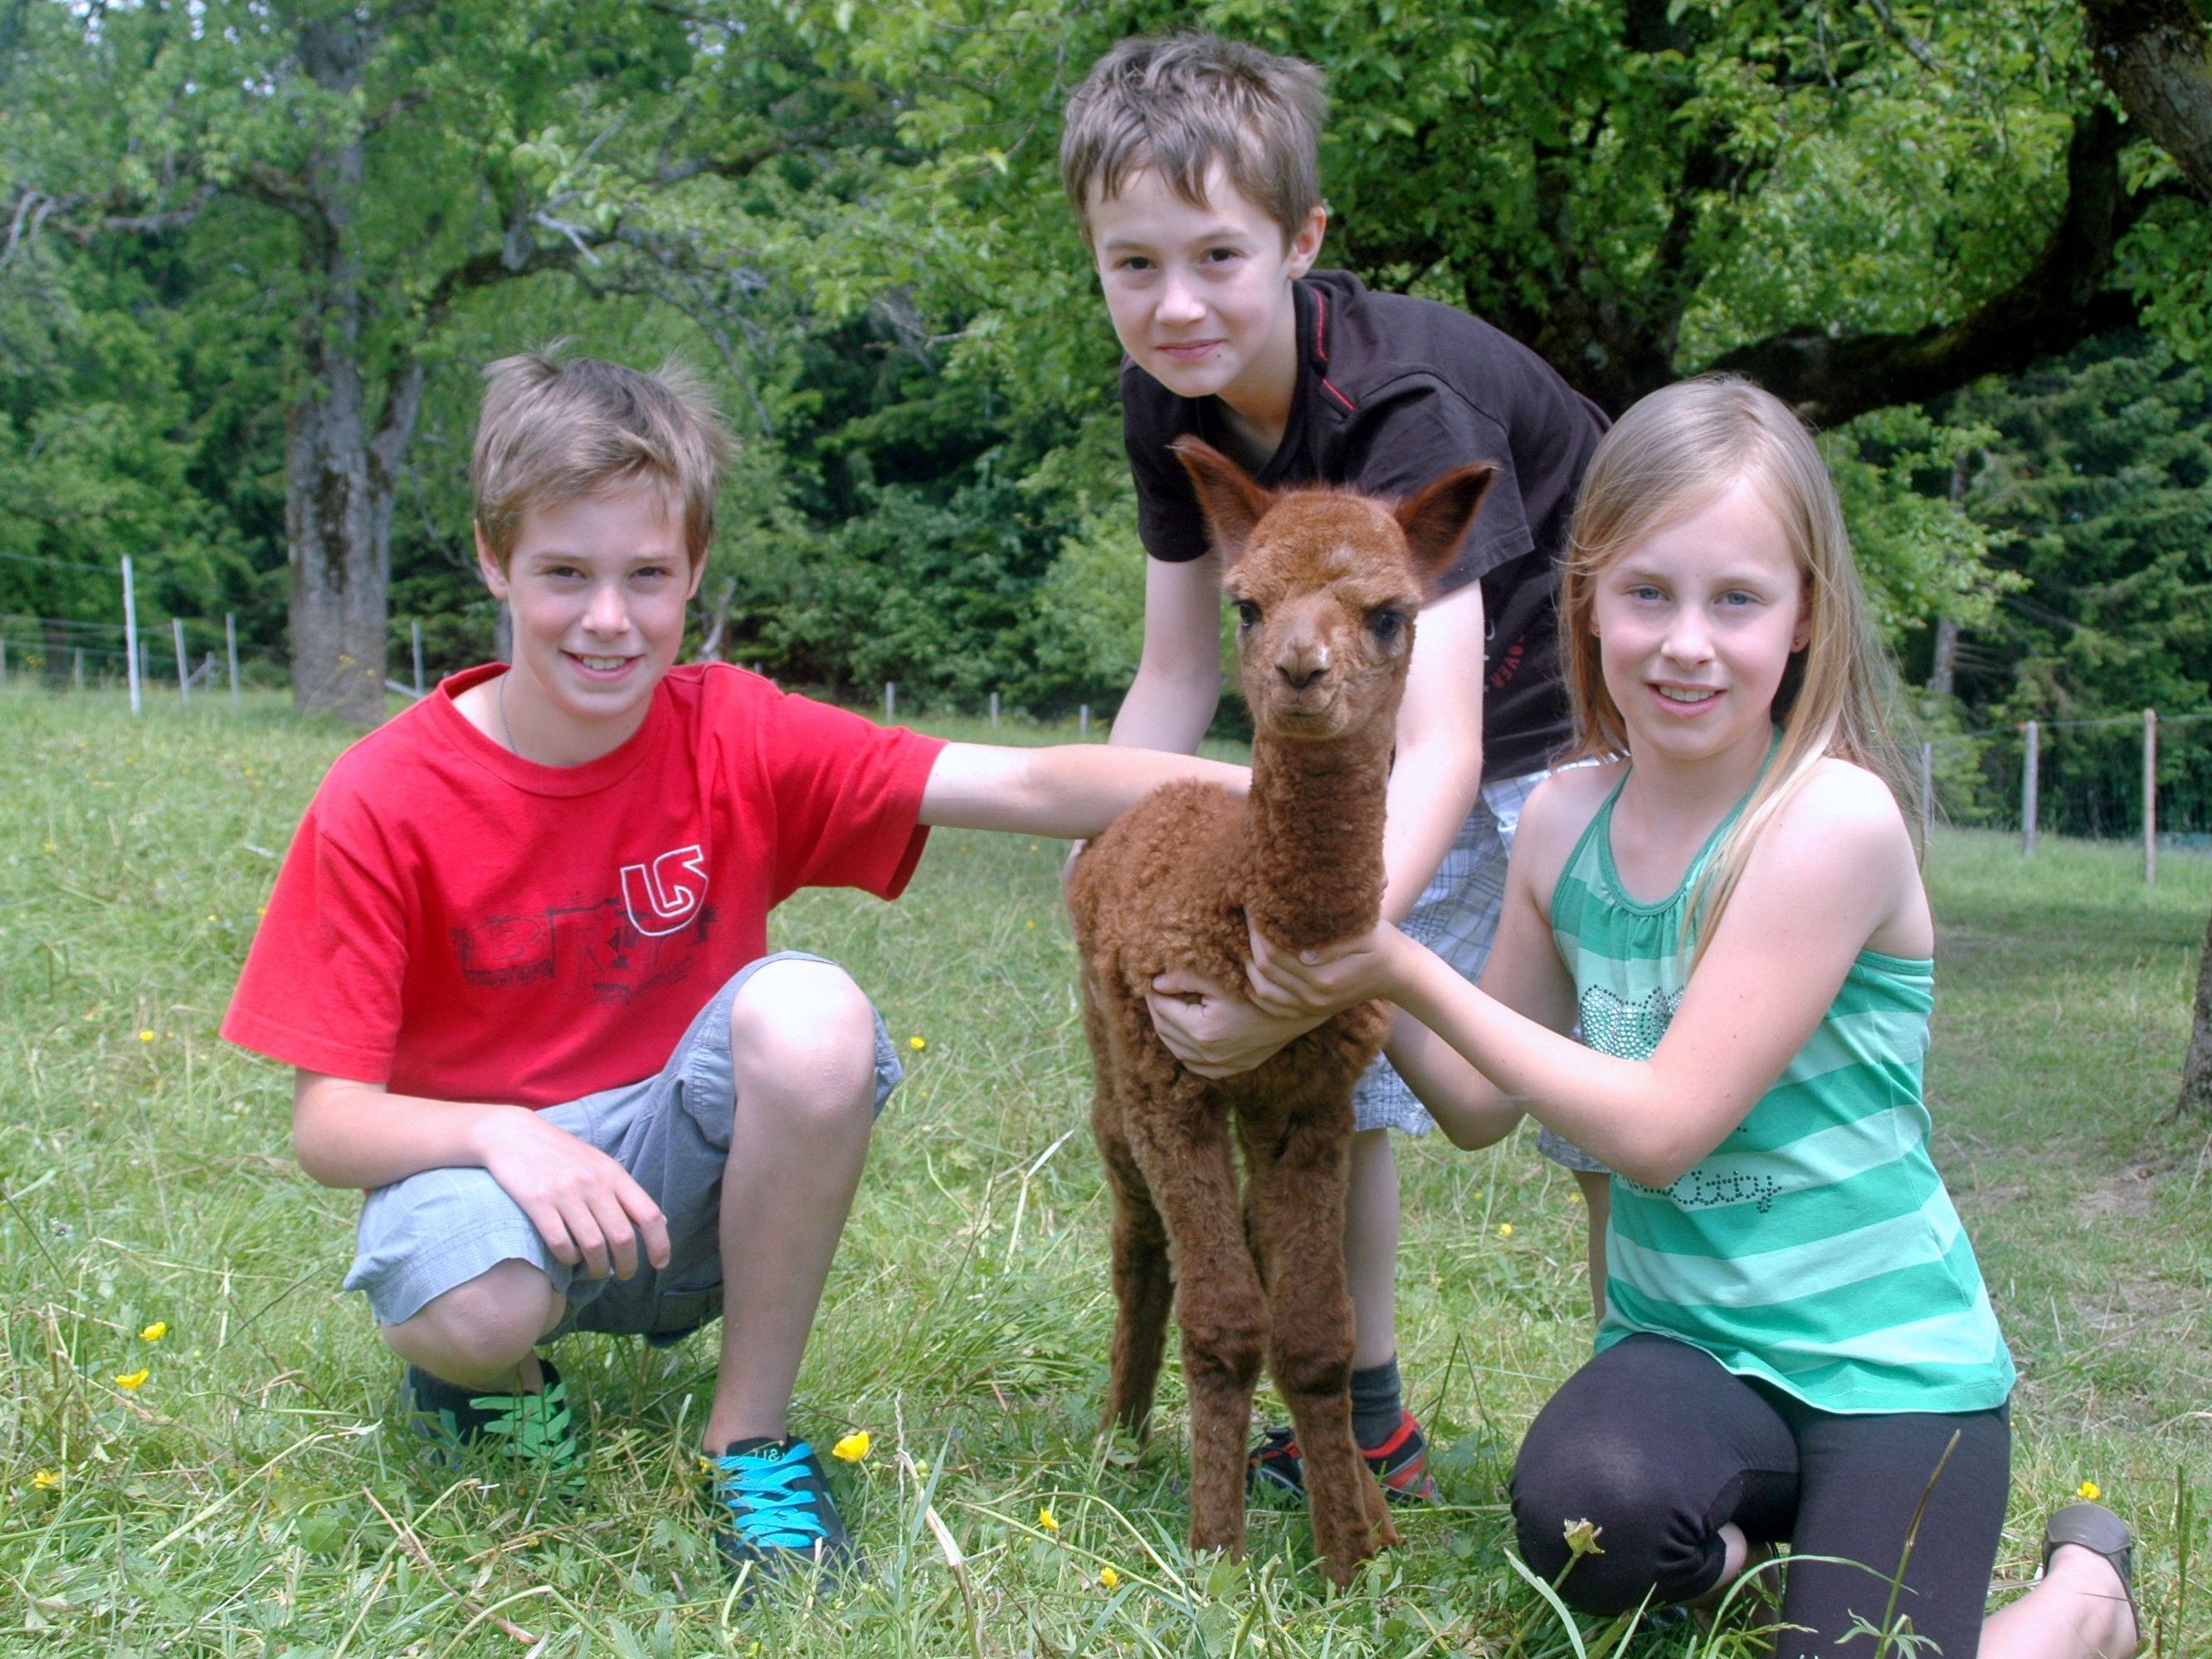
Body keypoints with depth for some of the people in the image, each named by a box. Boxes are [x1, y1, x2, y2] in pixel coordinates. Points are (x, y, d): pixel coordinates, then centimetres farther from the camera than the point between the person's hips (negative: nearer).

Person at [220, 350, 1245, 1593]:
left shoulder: (733, 737, -10)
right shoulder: (386, 802, -13)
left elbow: (1025, 786, -22)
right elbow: (328, 1121, -13)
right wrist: (499, 1134, -33)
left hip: (687, 1166, 2)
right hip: (481, 1161, -2)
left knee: (810, 1012, -29)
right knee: (479, 1303, -37)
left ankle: (754, 1435, -12)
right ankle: (488, 1364, 4)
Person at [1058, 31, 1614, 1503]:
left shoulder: (1405, 406, -33)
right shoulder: (1169, 404, -10)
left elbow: (1441, 752, -41)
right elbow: (1180, 673, 1)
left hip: (1583, 724, -7)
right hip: (1401, 744, 7)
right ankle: (1369, 1422, 22)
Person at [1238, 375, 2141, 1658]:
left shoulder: (1833, 819, -18)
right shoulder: (1566, 820, 1)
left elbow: (1660, 1129, -19)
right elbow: (1485, 1105, 9)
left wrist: (1408, 970, -18)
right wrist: (1356, 979, -8)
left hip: (1884, 1355, -3)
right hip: (1684, 1337, 3)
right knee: (1582, 1514, -29)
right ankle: (1760, 1525, 7)